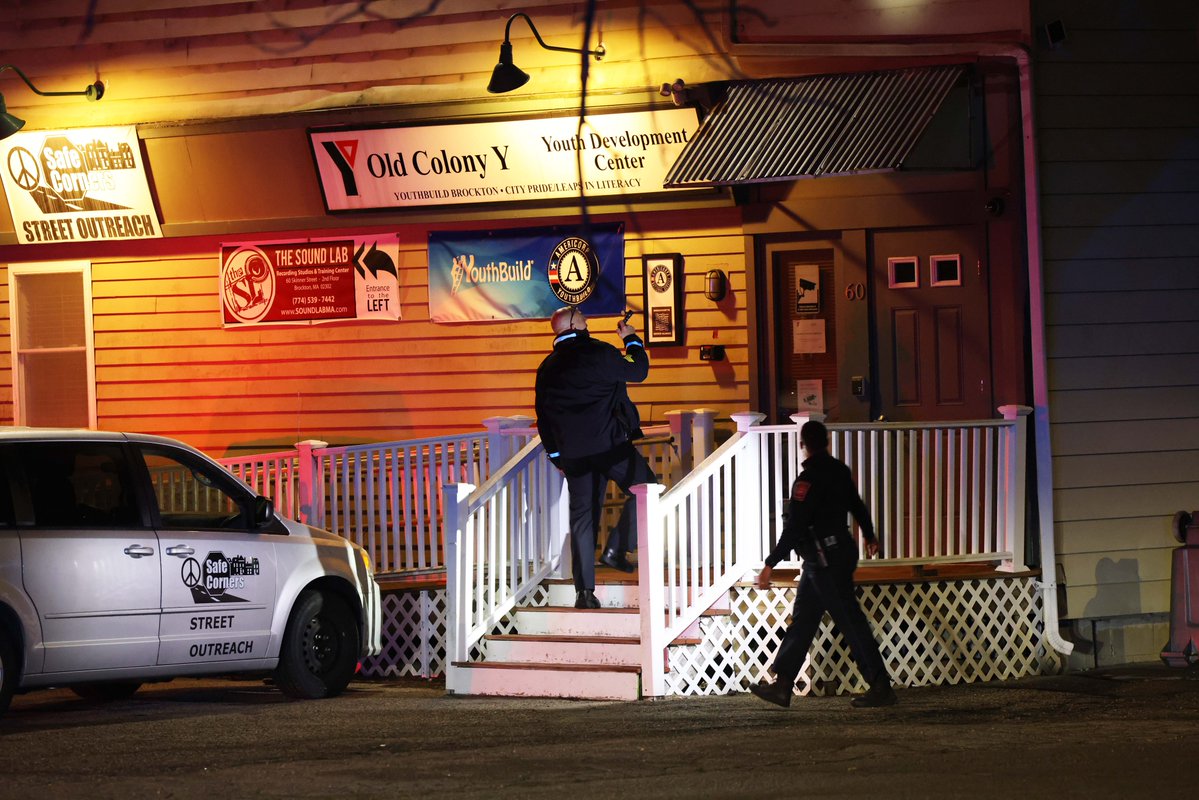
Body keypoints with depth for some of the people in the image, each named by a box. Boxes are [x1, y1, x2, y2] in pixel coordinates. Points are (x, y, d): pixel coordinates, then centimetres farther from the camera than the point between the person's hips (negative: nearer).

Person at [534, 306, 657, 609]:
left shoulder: (547, 367, 12)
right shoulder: (600, 353, -6)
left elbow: (543, 416, 14)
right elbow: (639, 371, 6)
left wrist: (556, 455, 22)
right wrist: (632, 340, 22)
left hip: (572, 453, 5)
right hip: (610, 444, -5)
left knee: (582, 516, 6)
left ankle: (584, 591, 4)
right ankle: (616, 549, 2)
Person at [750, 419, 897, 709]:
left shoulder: (808, 480, -20)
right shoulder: (839, 471, 8)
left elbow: (794, 528, -25)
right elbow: (857, 506, 23)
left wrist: (770, 564, -23)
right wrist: (869, 535, 42)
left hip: (826, 562, -10)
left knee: (850, 622, -6)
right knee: (802, 620, 11)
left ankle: (881, 687, -4)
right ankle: (782, 685, 13)